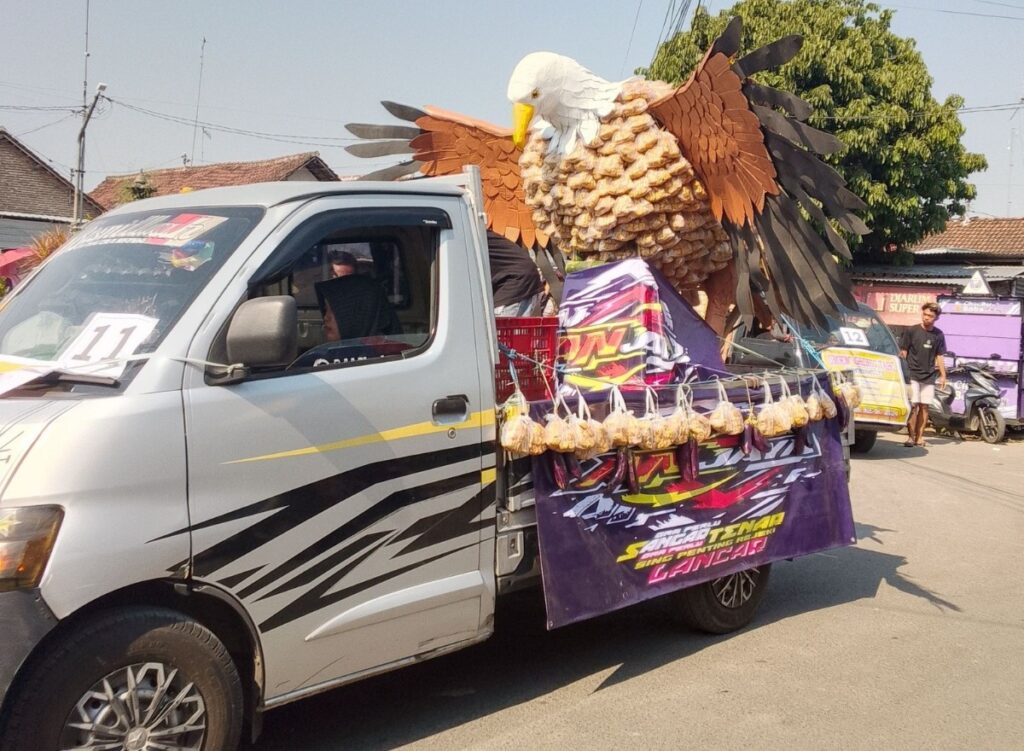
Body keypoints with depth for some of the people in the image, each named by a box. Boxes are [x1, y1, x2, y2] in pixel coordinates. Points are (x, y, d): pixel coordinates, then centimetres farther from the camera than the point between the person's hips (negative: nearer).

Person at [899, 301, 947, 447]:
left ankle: (919, 436, 8)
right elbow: (903, 352, 1)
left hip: (929, 376, 3)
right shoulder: (911, 331, -1)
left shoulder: (938, 335, 9)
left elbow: (939, 356, 13)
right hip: (912, 374, -3)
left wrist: (943, 375, 8)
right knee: (913, 405, -9)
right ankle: (911, 436, -4)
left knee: (924, 407, 2)